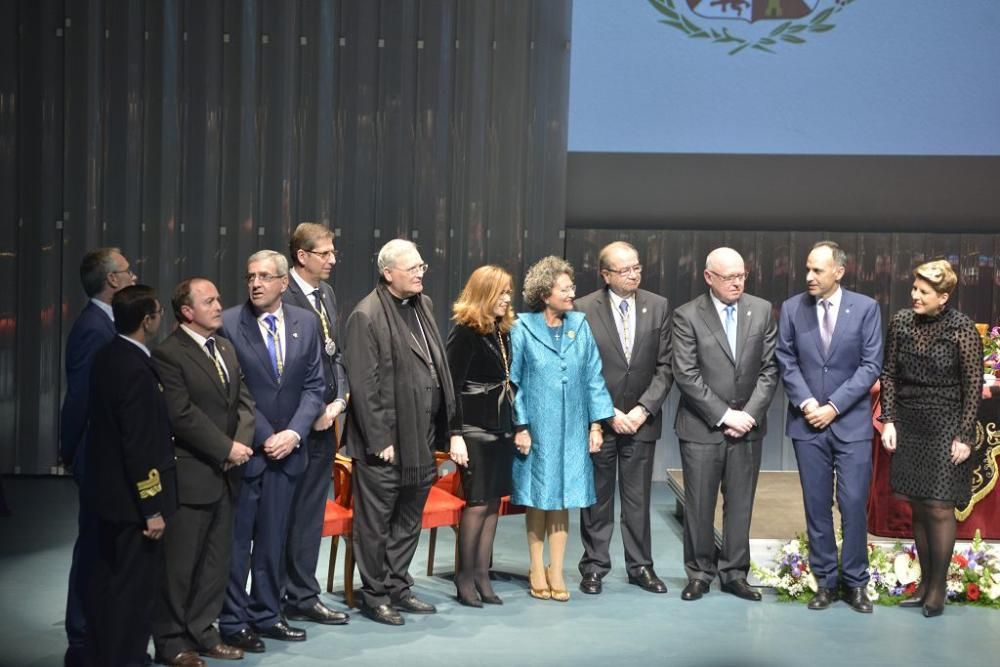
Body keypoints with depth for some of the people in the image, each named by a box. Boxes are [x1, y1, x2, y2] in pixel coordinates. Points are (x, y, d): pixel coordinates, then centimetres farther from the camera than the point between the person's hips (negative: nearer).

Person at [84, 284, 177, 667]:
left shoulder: (107, 358, 5)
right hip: (132, 497, -10)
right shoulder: (136, 370, -23)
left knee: (107, 578, 19)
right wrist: (152, 509, -19)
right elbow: (140, 447, -24)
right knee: (135, 585, 1)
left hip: (108, 490, 10)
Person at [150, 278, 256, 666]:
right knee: (179, 562, 2)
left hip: (224, 474, 8)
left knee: (216, 559, 12)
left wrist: (242, 442, -6)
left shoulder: (226, 348, 14)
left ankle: (201, 632, 23)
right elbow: (182, 415, -18)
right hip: (189, 475, -7)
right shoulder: (168, 354, -11)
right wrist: (226, 449, -16)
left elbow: (244, 400, 11)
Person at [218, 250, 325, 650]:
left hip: (286, 448, 4)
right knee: (236, 540, 3)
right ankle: (233, 622, 13)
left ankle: (266, 614, 23)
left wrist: (293, 432, -8)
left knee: (273, 539, 12)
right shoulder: (228, 324, -8)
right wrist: (263, 438, -11)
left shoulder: (305, 322, 5)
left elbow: (313, 386, 5)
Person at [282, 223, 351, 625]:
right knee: (298, 512, 2)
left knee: (311, 512, 14)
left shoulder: (326, 294, 12)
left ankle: (302, 596, 24)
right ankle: (300, 597, 14)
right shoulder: (285, 298, -15)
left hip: (325, 419, 8)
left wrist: (338, 400, 2)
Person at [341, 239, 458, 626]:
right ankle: (375, 595, 17)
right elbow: (363, 386, -16)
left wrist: (443, 428, 11)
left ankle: (398, 587, 30)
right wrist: (380, 440, -17)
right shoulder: (366, 317, -14)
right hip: (385, 441, -8)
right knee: (375, 522, 5)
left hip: (421, 437, 8)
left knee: (409, 519, 17)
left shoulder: (424, 305, 10)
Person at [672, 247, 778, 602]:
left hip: (747, 426, 3)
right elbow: (686, 376, -10)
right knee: (699, 505, 4)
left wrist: (749, 414, -8)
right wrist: (724, 414, -13)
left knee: (740, 504, 8)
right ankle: (699, 572, 18)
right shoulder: (687, 316, -6)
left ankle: (734, 573, 19)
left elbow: (769, 369, 2)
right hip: (702, 427, -2)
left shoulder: (762, 310, 4)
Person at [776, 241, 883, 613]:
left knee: (853, 504, -2)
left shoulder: (866, 308, -1)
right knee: (817, 505, 6)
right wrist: (806, 402, -10)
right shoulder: (792, 308, 3)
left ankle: (855, 582, 12)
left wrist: (834, 406, -11)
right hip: (807, 423, 2)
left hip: (852, 422, -1)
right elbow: (786, 362, 4)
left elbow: (871, 365, -4)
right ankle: (825, 581, 15)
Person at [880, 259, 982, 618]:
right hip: (909, 427, 4)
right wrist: (889, 420, 1)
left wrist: (964, 436, -9)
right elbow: (889, 374, 7)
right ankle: (925, 583, 20)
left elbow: (973, 387, -8)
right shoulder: (901, 322, 1)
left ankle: (938, 588, 11)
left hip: (945, 429, -4)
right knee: (918, 508, 9)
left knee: (939, 508, -2)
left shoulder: (962, 330, -10)